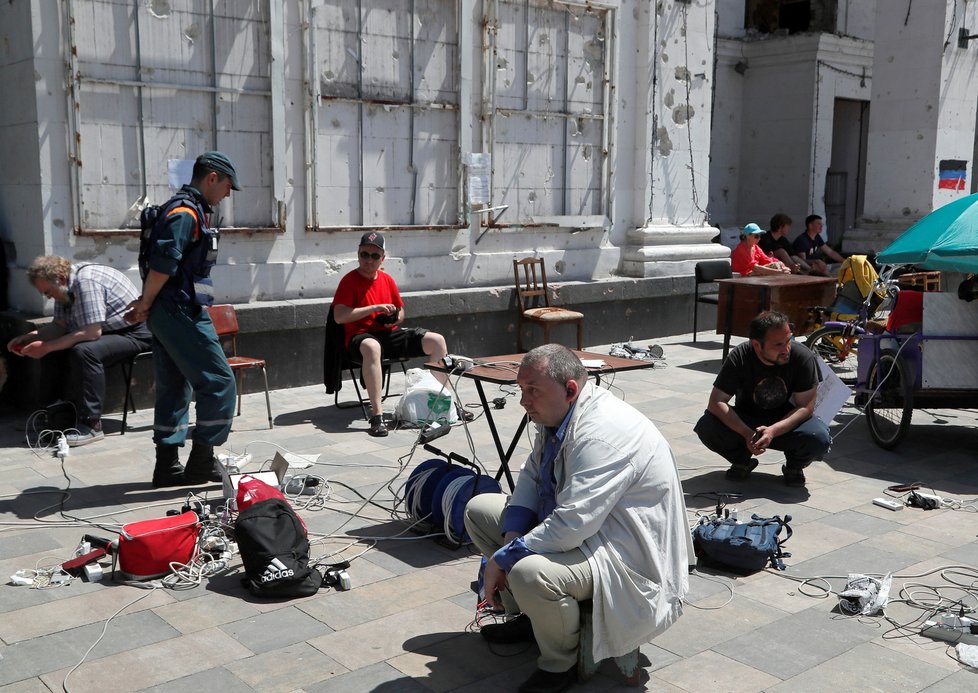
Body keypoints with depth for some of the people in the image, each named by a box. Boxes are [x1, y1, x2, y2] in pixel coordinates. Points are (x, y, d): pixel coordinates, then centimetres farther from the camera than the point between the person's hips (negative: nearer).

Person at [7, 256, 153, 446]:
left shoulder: (86, 282, -23)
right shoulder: (66, 287, 5)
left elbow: (91, 332, -28)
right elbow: (59, 325, 11)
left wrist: (46, 347, -23)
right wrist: (28, 338, -4)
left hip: (136, 333, -10)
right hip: (112, 331, 10)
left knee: (84, 351, -30)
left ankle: (91, 425, -23)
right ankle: (69, 414, 3)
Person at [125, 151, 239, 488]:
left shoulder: (184, 209, 18)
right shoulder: (186, 212, -14)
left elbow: (163, 264, 17)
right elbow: (162, 264, -22)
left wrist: (146, 305, 11)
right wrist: (145, 305, -11)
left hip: (169, 315, 10)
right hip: (182, 313, -10)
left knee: (174, 388, 12)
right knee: (219, 383, -4)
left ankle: (168, 466, 18)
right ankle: (202, 462, 2)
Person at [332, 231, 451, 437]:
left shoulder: (387, 279, 12)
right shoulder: (349, 280, -6)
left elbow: (400, 312, 24)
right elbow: (339, 316, -18)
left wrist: (396, 318, -1)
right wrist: (374, 308, -20)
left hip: (390, 334, 6)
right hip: (361, 337, -6)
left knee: (437, 341, -7)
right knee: (372, 347, -44)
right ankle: (377, 415, -45)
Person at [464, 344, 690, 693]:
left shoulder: (603, 432, -31)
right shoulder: (556, 414, 0)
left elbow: (572, 525, -36)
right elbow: (531, 477, 8)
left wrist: (503, 559, -24)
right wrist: (512, 537, -10)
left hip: (626, 554, -10)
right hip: (574, 523, 10)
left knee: (528, 571, -37)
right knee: (479, 510, 11)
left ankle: (559, 664, -6)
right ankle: (530, 614, 21)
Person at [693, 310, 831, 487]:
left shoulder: (803, 357, -21)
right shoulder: (739, 357, -20)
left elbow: (806, 406, -18)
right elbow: (716, 403, -22)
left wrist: (773, 431, -34)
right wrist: (747, 433, -36)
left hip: (787, 421, 0)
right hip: (746, 419, 1)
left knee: (819, 438, -32)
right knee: (706, 428, -27)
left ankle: (794, 466, 4)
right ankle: (743, 461, 5)